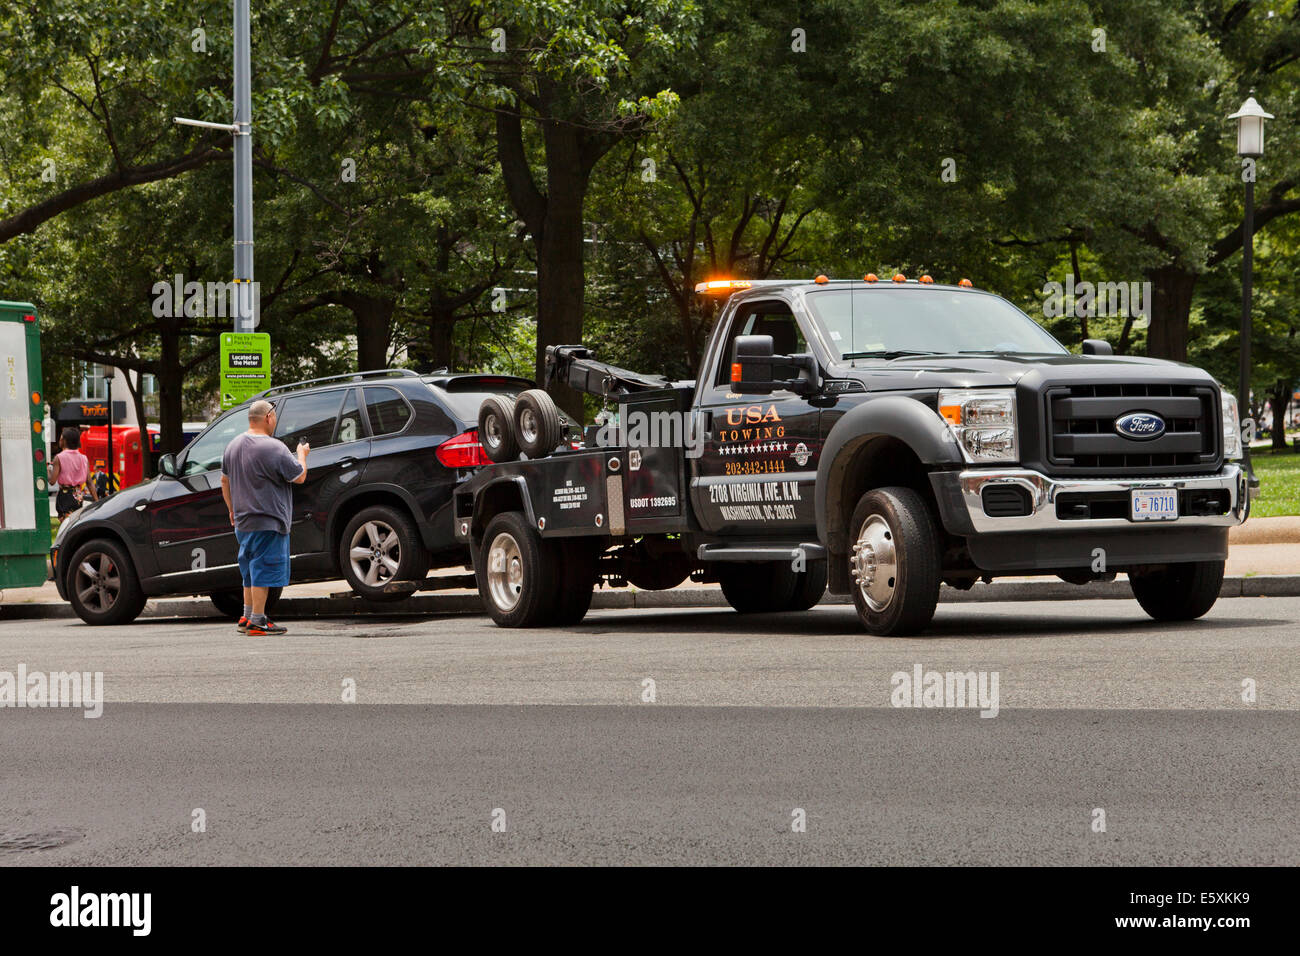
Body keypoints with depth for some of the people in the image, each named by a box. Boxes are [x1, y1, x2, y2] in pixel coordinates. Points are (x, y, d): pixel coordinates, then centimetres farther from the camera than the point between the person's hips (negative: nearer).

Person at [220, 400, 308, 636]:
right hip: (268, 522, -8)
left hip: (243, 521, 8)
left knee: (251, 571, 19)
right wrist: (302, 454, 9)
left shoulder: (234, 446, 9)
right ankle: (257, 622, -6)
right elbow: (300, 477, -9)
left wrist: (232, 509, 28)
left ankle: (247, 617, 24)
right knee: (263, 571, -5)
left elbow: (225, 480, 18)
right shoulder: (274, 448, -17)